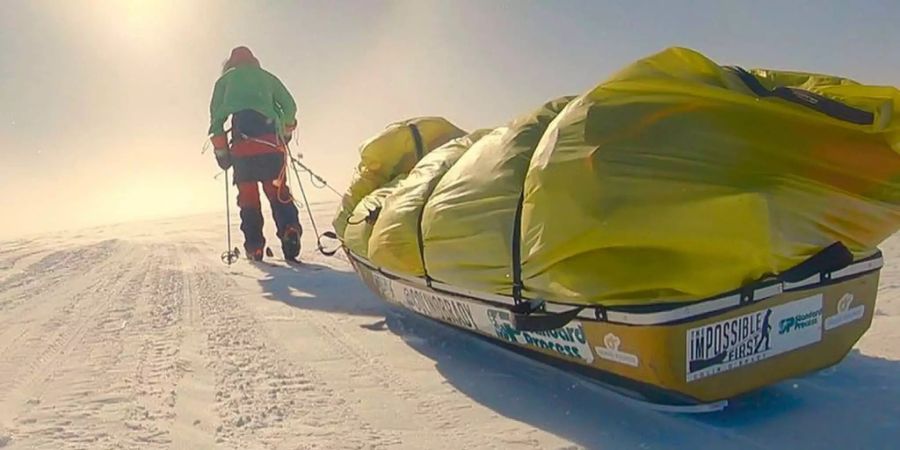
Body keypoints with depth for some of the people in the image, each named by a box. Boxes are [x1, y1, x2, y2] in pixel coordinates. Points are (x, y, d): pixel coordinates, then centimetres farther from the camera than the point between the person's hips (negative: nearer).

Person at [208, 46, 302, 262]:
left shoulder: (225, 80, 20)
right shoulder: (266, 77, 24)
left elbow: (216, 115, 9)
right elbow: (290, 106, 13)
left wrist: (220, 149, 9)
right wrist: (286, 131, 28)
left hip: (242, 145, -1)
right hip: (271, 143, 1)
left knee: (248, 195, 5)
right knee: (278, 191, 1)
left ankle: (254, 247, 0)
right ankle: (290, 230, -22)